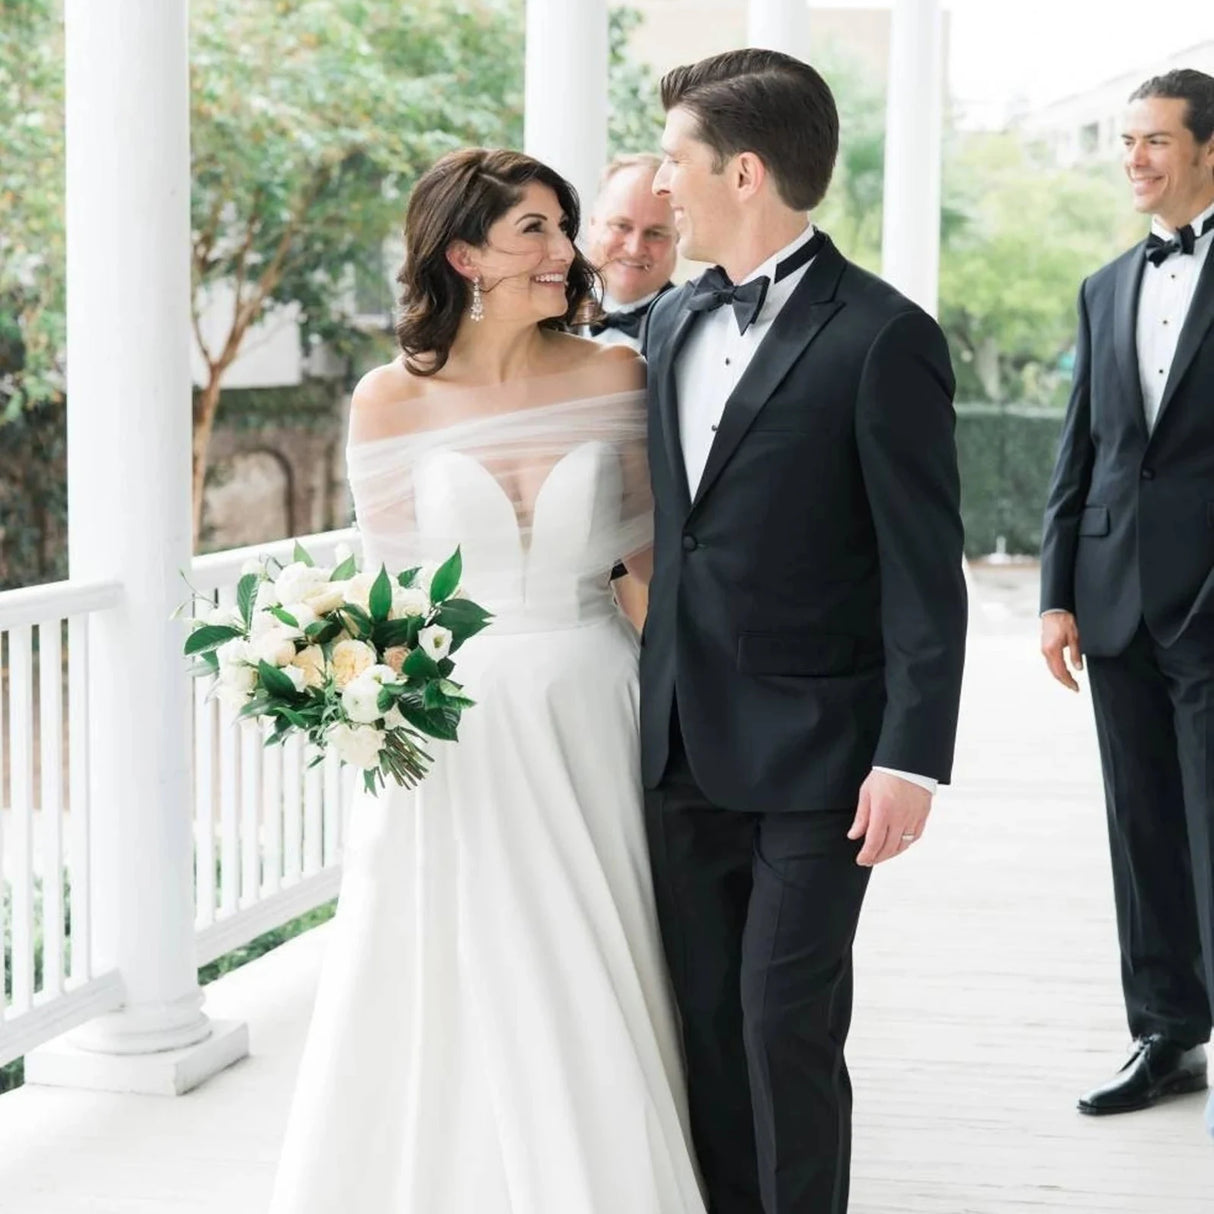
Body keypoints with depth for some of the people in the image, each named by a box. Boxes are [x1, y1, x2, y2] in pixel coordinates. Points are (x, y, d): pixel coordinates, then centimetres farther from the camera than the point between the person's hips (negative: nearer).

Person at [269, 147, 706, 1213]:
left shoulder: (613, 377, 0)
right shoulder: (392, 401, -3)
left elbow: (648, 553, 7)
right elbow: (393, 584, 2)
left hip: (584, 720, 1)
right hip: (453, 731, -1)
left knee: (588, 1009, 6)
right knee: (450, 1005, 6)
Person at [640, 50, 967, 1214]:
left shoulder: (880, 337, -12)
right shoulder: (673, 322, 10)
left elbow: (925, 571, -12)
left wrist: (912, 758, -17)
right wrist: (655, 707, 12)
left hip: (812, 756, -6)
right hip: (685, 749, 7)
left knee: (788, 1029, -2)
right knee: (704, 1025, 12)